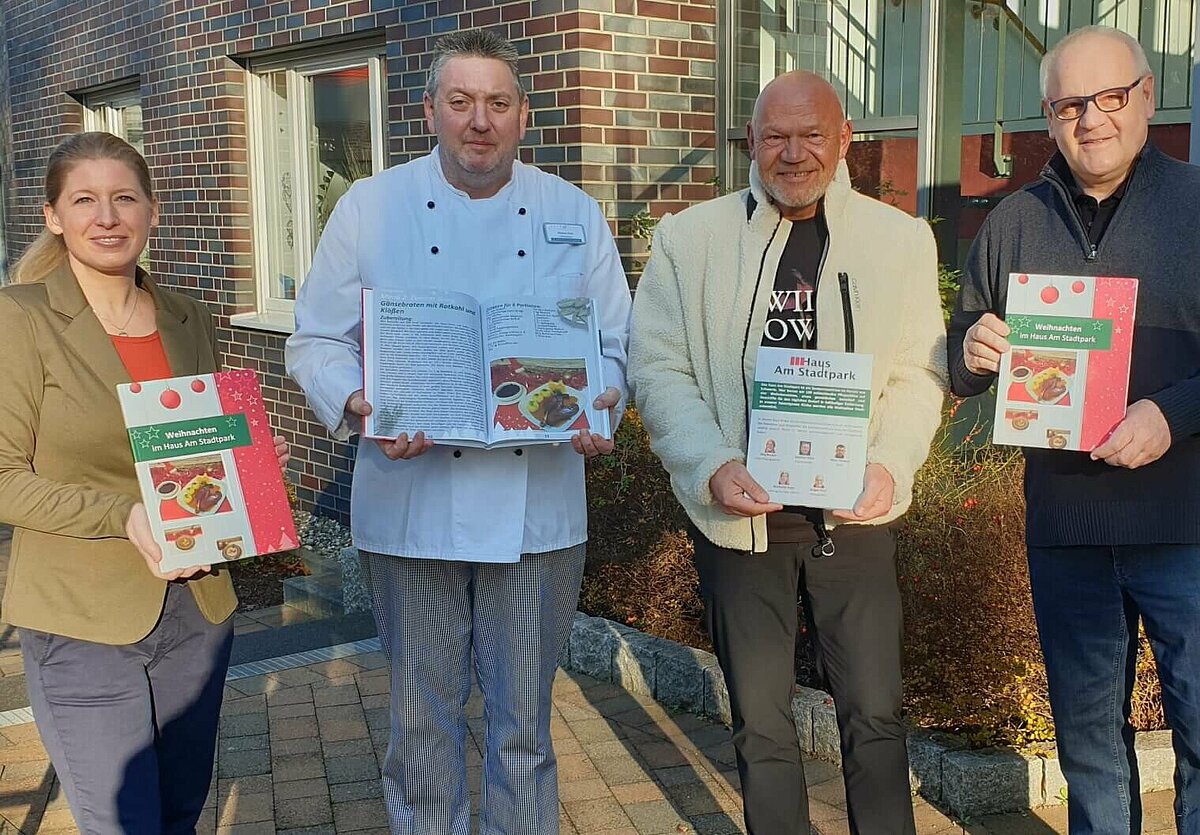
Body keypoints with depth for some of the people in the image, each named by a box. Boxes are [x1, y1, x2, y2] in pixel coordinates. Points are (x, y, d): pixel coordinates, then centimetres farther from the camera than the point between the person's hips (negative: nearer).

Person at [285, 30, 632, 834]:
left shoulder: (575, 215, 6)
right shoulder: (371, 208, 2)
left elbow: (615, 342, 8)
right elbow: (317, 341, 3)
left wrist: (601, 405, -14)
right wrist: (359, 405, -17)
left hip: (538, 510, 1)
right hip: (413, 507, 0)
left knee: (525, 718, 11)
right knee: (424, 713, 12)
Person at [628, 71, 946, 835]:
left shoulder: (902, 239, 4)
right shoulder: (690, 238, 0)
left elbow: (919, 371, 3)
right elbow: (657, 367, -2)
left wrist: (890, 463, -14)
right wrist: (713, 466, -17)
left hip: (855, 515, 1)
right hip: (739, 514, 0)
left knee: (875, 715, 7)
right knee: (761, 722, 12)